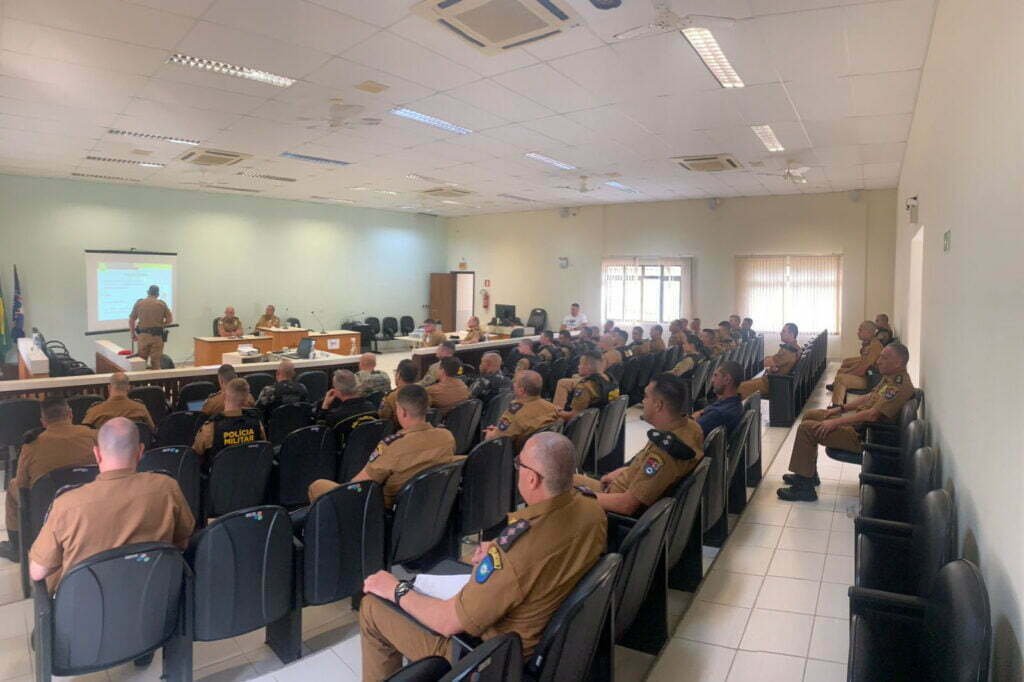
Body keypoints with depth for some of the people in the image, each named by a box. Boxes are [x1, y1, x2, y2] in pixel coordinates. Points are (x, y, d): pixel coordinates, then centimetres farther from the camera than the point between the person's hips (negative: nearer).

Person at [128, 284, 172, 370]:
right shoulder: (162, 304, 2)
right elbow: (170, 320, 1)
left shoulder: (139, 303, 5)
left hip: (143, 335, 1)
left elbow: (131, 320, 7)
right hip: (157, 336, -1)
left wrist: (133, 335, 17)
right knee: (156, 361, 3)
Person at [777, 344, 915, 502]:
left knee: (806, 428, -18)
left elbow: (872, 414, -29)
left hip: (862, 435, -11)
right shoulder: (890, 377, 9)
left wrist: (835, 422, -25)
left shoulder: (900, 386, -22)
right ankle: (808, 474, 20)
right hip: (857, 420, 11)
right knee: (810, 416, 15)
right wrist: (840, 409, 11)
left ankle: (804, 488, -10)